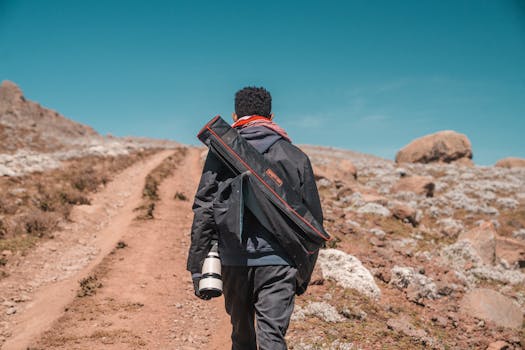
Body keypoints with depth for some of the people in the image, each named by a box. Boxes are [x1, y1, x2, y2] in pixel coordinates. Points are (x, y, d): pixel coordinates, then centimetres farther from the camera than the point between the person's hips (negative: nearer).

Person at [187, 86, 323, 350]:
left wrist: (197, 268, 2)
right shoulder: (295, 156, 5)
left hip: (234, 262, 1)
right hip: (278, 263, -1)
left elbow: (203, 212, -4)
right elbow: (313, 219, 6)